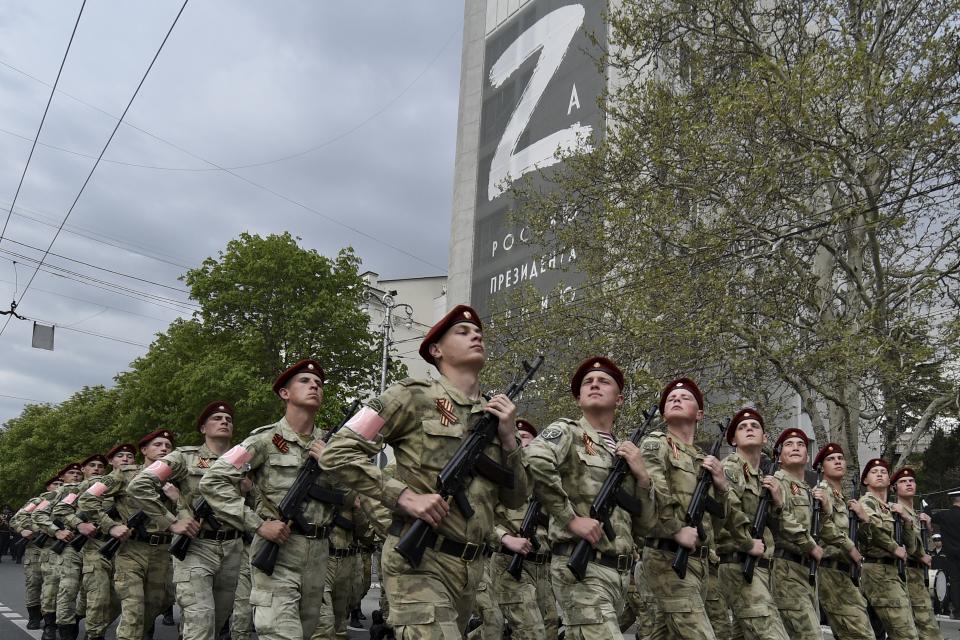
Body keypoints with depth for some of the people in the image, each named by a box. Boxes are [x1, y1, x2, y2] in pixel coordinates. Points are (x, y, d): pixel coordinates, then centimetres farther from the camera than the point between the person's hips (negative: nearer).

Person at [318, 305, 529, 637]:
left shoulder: (495, 412, 12)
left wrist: (509, 438, -2)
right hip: (420, 561, -6)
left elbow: (515, 499, 13)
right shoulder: (415, 395, -6)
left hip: (471, 567, 7)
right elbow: (336, 454, -9)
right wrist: (405, 496, -17)